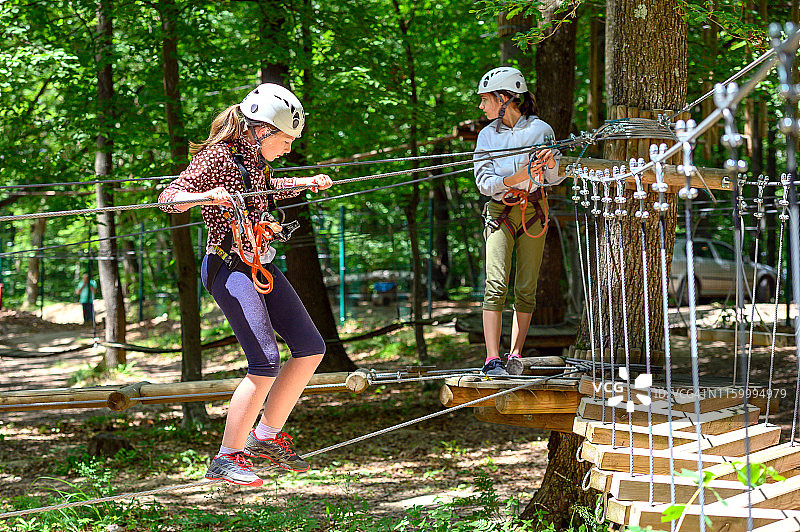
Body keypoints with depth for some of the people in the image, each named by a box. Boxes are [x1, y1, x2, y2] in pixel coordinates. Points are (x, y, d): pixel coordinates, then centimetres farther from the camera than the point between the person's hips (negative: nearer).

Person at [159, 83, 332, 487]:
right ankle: (227, 458, -12)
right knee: (265, 362, -19)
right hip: (229, 267, -9)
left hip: (261, 266, 9)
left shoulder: (254, 160, 11)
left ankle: (266, 435, 18)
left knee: (311, 349, 8)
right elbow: (169, 197, -22)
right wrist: (205, 196, -40)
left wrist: (307, 183, 30)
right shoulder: (216, 157, -14)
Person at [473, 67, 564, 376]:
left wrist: (550, 163, -21)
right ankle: (493, 360, -20)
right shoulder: (487, 135, 6)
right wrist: (517, 178, -21)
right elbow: (484, 182, -4)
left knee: (526, 289, 0)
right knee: (496, 286, -13)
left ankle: (515, 354, 11)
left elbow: (554, 179, 2)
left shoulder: (540, 129, 0)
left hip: (532, 211, 0)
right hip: (499, 212, 0)